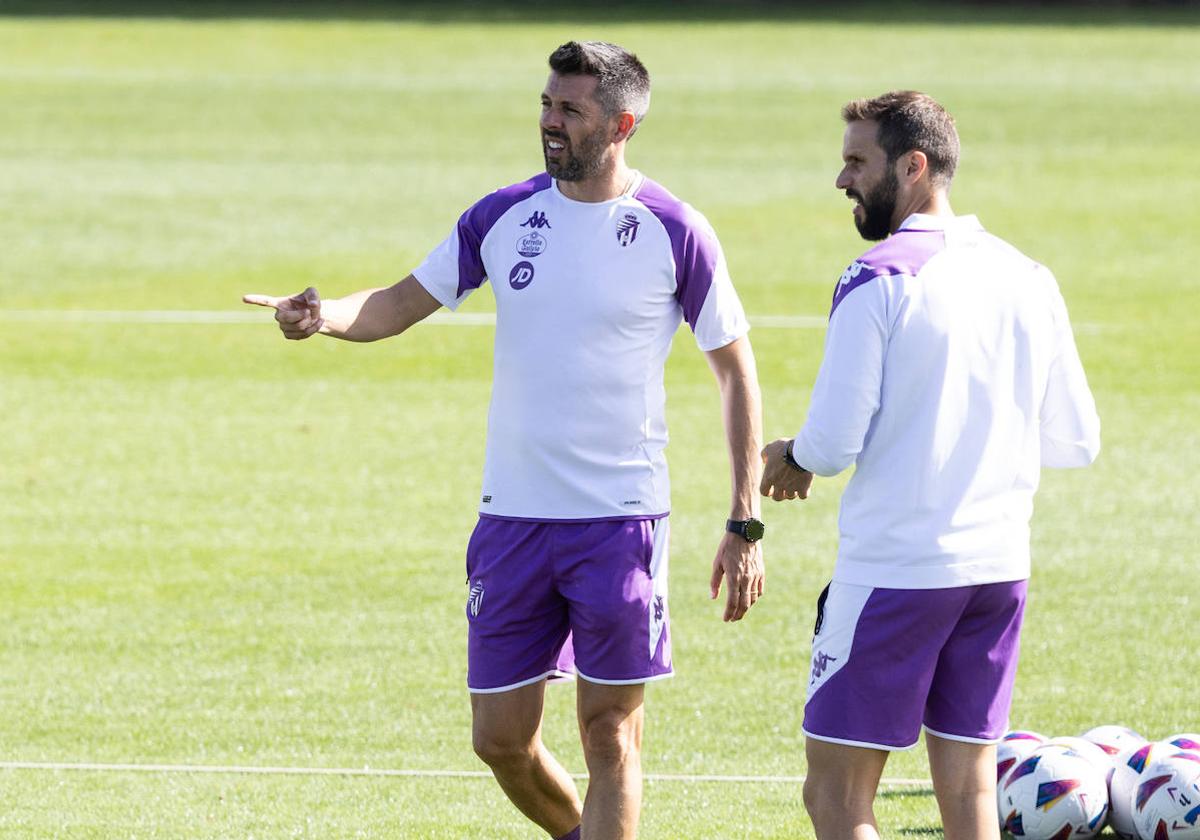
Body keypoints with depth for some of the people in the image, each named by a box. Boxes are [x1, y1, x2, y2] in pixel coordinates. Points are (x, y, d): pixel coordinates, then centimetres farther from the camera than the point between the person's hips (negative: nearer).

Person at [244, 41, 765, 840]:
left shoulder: (676, 234, -7)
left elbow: (737, 370, 0)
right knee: (501, 737, 6)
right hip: (513, 515, 4)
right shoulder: (504, 216, 3)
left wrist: (745, 525, -4)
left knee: (611, 735, -3)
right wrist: (328, 317, -17)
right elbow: (402, 303, 7)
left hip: (621, 519, -4)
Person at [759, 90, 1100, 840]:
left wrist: (789, 457, 8)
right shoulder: (1029, 280, 7)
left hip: (893, 572, -7)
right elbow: (1076, 442, 12)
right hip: (1000, 567, 7)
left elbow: (834, 446, -14)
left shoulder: (878, 281, -12)